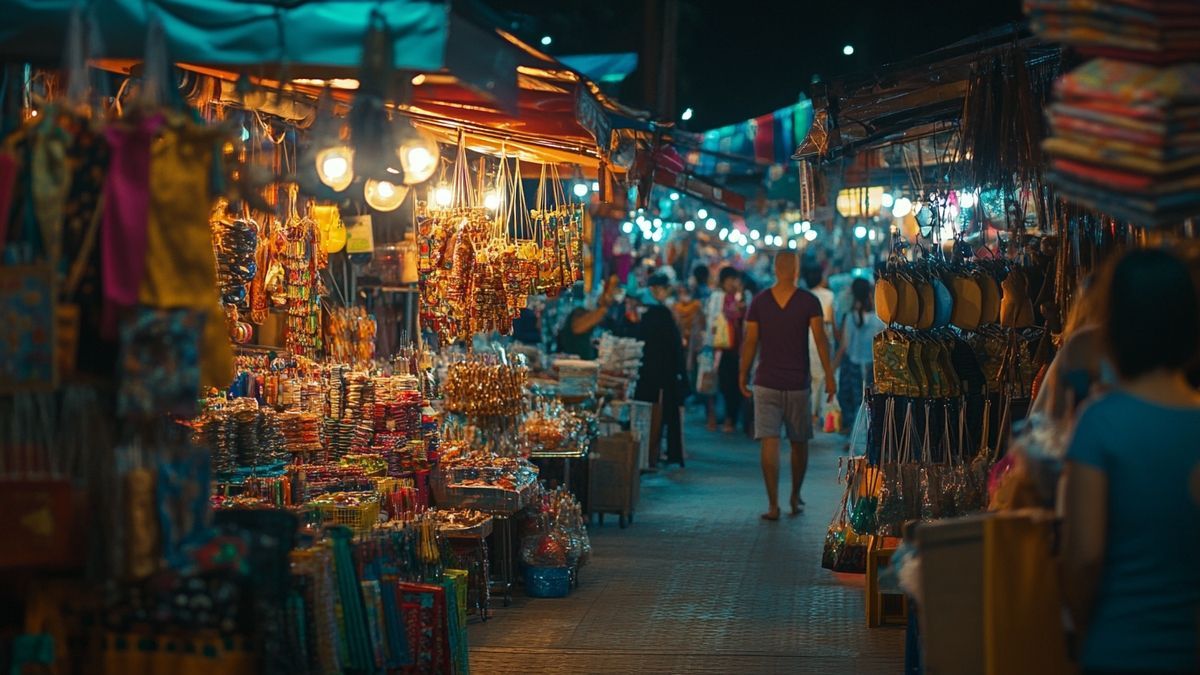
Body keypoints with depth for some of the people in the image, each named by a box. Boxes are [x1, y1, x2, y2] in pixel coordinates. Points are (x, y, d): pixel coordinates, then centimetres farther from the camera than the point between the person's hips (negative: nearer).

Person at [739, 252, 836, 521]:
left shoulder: (759, 302, 0)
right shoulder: (809, 301, -3)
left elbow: (750, 342, 0)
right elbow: (820, 340, -8)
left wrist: (743, 374, 11)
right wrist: (829, 375, -4)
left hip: (766, 383, 0)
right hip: (798, 383, 0)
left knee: (770, 443, -3)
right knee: (799, 443, 15)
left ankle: (773, 504, -9)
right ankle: (795, 498, 26)